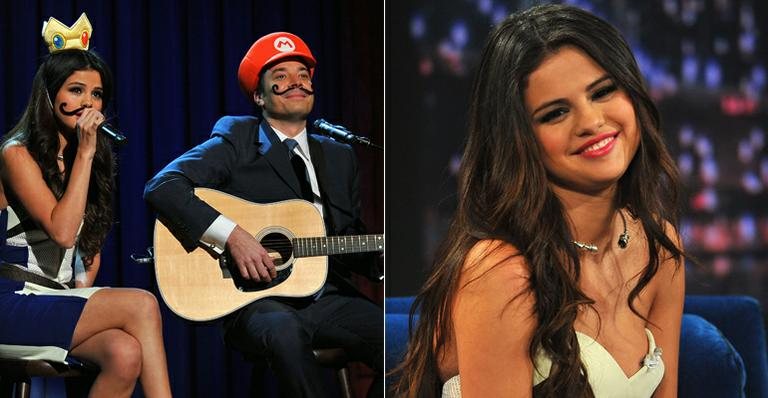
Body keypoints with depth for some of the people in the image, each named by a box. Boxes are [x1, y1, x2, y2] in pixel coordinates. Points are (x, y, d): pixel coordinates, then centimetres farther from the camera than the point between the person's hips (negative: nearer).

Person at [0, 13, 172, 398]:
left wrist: (83, 295, 4)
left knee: (126, 353, -27)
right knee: (141, 305, -25)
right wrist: (84, 154, -16)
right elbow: (62, 231, -19)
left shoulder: (93, 159, 15)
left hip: (59, 305, 6)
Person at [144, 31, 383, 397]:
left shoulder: (339, 157, 22)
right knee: (284, 330, -40)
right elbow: (162, 187, -10)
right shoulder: (236, 141, 4)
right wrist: (232, 236, -20)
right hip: (257, 298, -5)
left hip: (328, 296, 5)